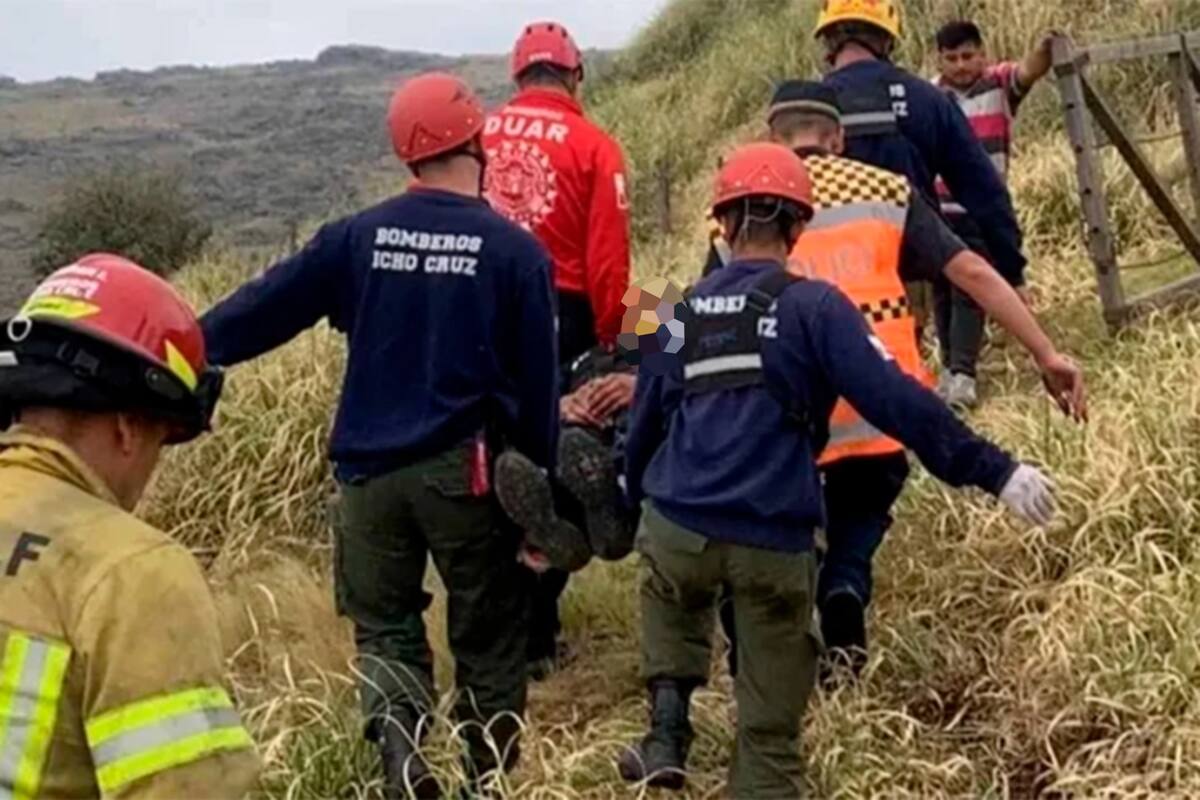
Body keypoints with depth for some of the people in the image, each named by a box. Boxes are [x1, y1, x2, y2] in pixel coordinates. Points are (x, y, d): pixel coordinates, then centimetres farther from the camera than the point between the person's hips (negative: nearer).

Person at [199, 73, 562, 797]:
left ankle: (399, 737, -10)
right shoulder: (516, 250, -6)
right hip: (464, 468, -2)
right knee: (490, 632, 13)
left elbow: (267, 307, 2)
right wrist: (541, 483, 8)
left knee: (385, 626, 14)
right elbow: (538, 383, -3)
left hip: (370, 468, 2)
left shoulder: (358, 237, -1)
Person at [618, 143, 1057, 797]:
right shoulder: (814, 306, -4)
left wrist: (636, 495, 35)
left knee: (670, 596, 36)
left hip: (676, 525, 3)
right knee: (770, 723, 10)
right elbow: (895, 402, -12)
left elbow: (646, 420, 18)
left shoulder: (686, 310, 10)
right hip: (775, 541, -3)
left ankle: (668, 725, 21)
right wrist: (994, 472, -8)